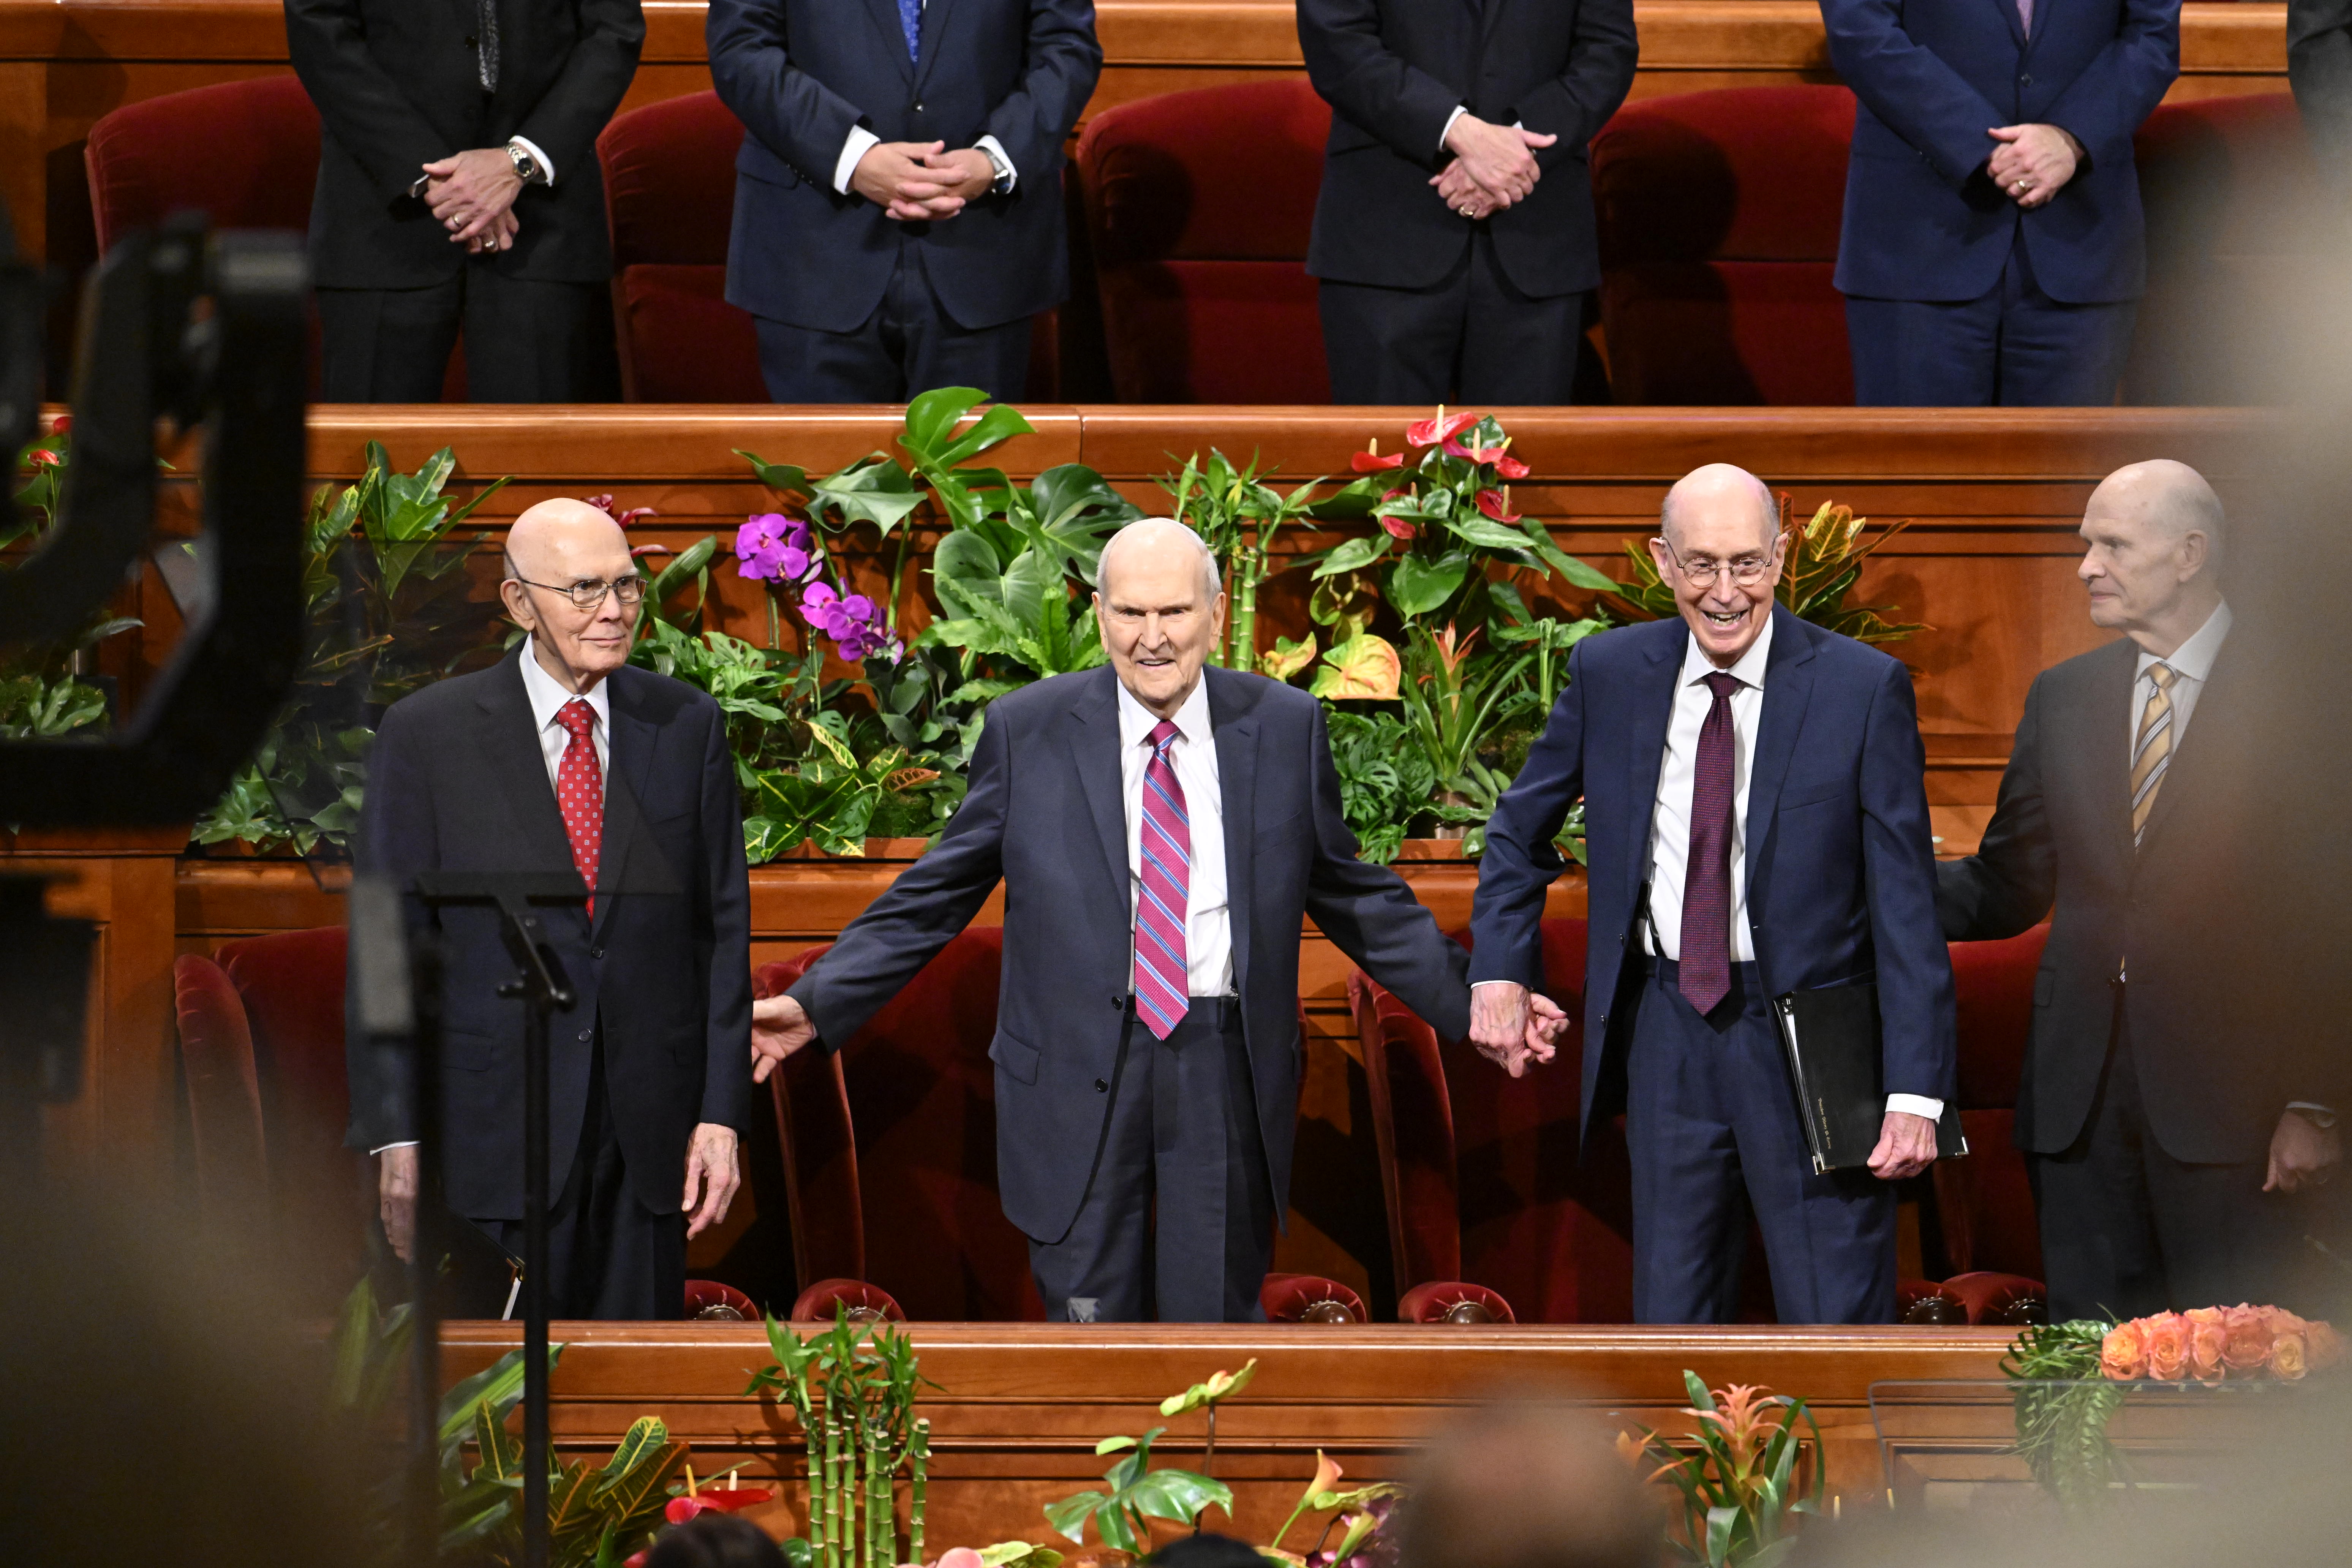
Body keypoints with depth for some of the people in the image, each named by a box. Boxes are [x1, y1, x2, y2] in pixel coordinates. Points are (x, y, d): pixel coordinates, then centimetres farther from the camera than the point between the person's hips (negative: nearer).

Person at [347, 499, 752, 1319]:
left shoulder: (686, 725, 6)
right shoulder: (427, 734, -2)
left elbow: (723, 925, 8)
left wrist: (720, 1114, 1)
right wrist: (396, 1137, -7)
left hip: (647, 1135, 2)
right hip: (495, 1127, -2)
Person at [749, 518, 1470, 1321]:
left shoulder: (1284, 728, 5)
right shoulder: (1027, 731, 1)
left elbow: (1351, 894, 13)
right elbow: (937, 894, 6)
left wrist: (1473, 1003, 7)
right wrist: (815, 1004, -1)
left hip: (1226, 1073, 1)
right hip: (1080, 1071, -1)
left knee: (1217, 1318, 4)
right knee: (1091, 1317, 1)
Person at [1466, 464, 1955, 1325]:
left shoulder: (1863, 687, -8)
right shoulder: (1609, 673, 3)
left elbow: (1907, 901, -8)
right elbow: (1521, 830, 19)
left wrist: (1915, 1092, -13)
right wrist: (1499, 972, 6)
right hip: (1667, 1037, 4)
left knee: (1837, 1323, -3)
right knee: (1672, 1321, 9)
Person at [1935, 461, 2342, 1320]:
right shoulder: (2063, 697, 13)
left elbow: (2330, 918, -5)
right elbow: (2008, 888, 15)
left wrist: (2315, 1104, -10)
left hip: (2225, 1089, -5)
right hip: (2079, 1096, 5)